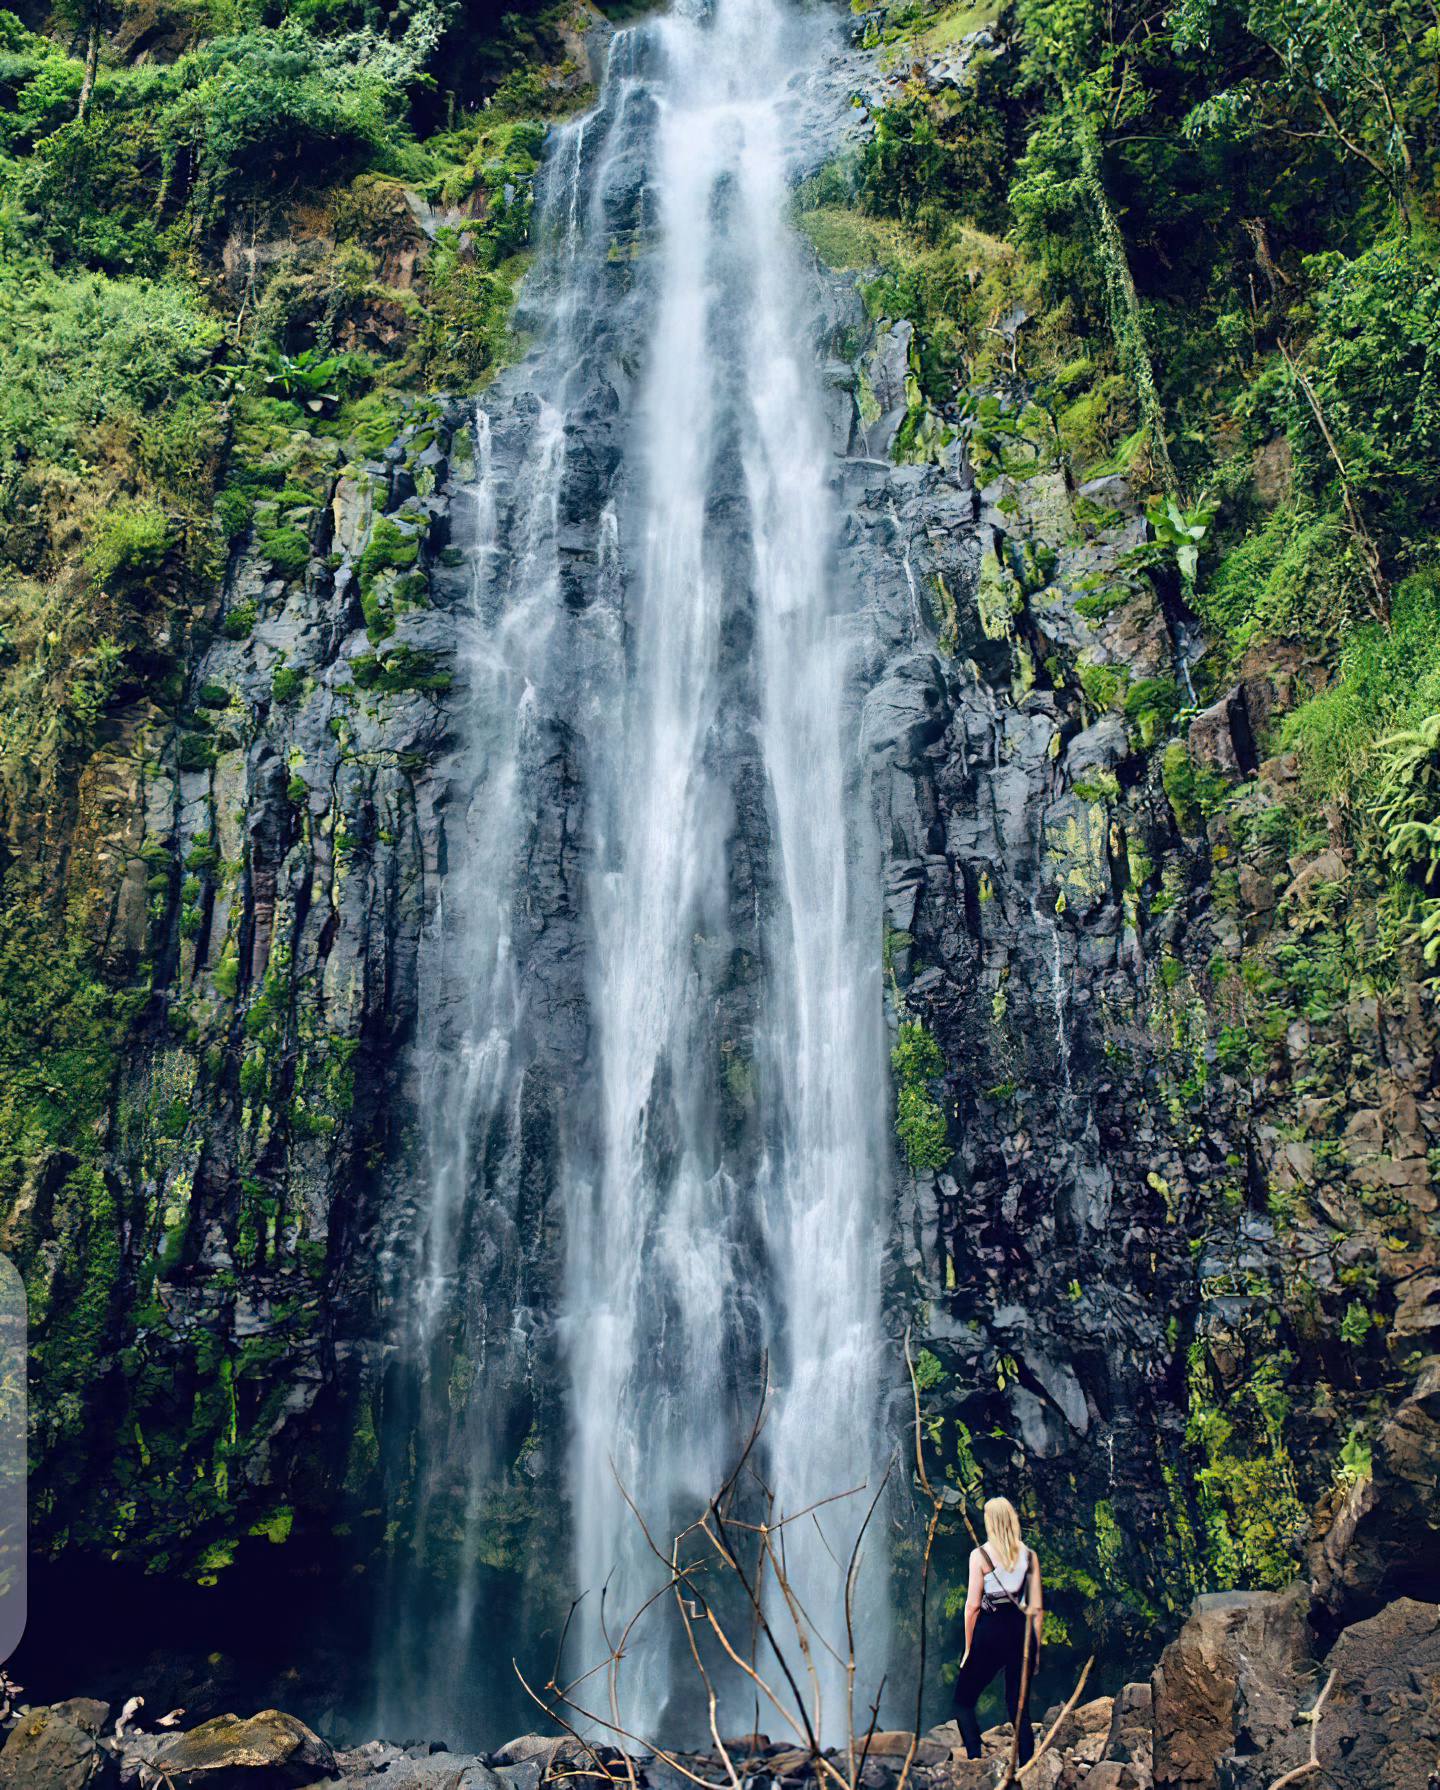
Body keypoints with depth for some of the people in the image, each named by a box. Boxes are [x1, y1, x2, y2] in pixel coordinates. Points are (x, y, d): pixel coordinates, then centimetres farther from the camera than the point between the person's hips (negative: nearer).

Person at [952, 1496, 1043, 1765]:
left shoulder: (979, 1555, -4)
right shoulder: (1029, 1555, 5)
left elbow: (972, 1605, -6)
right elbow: (1037, 1607, 6)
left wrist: (968, 1648, 3)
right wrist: (1035, 1649, 15)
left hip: (990, 1631, -4)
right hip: (1021, 1631, 4)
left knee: (963, 1701, 8)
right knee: (1020, 1710, 14)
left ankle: (976, 1761, -7)